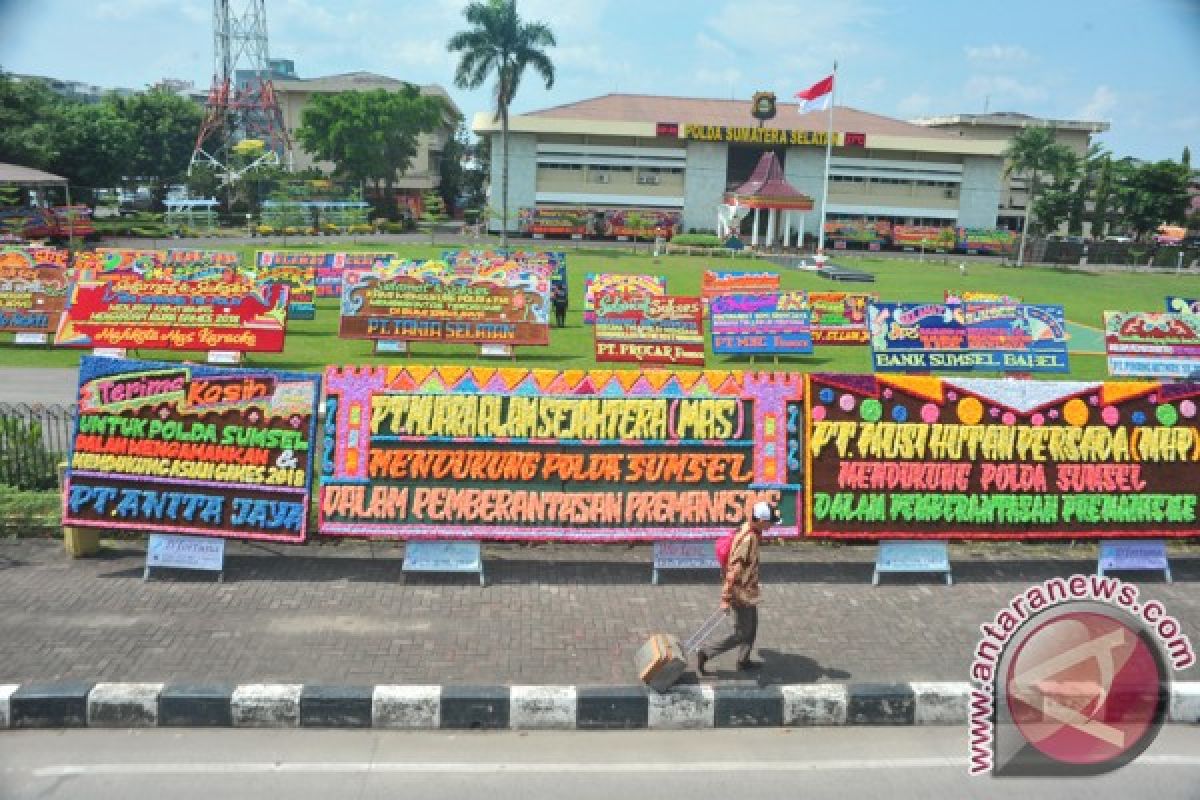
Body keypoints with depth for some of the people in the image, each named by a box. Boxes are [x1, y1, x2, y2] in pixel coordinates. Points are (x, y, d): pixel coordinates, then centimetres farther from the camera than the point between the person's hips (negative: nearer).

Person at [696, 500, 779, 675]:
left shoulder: (747, 528, -1)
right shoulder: (748, 540, -30)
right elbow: (734, 570, -29)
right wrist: (726, 599, -26)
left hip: (748, 591, 9)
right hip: (742, 594, -9)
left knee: (751, 627, 22)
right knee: (742, 634, 3)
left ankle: (743, 660, 38)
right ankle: (705, 654, 10)